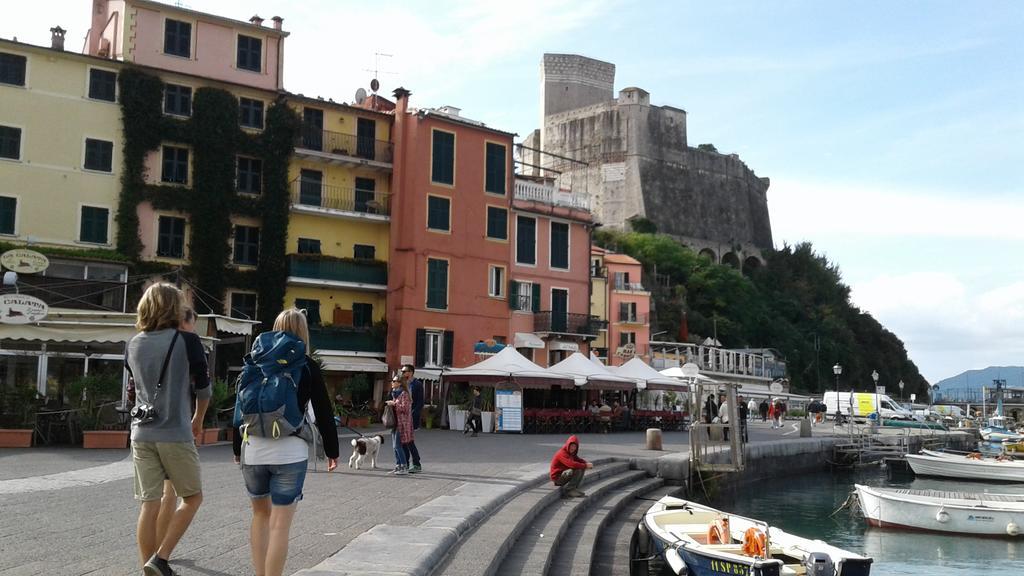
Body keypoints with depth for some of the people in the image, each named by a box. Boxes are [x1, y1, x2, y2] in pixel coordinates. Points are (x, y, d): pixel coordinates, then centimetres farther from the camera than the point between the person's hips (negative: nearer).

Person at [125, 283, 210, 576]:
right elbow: (203, 387, 1)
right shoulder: (187, 341, -7)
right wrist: (198, 420, 18)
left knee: (149, 506, 8)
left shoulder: (133, 345, 6)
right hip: (175, 434, -4)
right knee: (192, 498, 11)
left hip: (142, 434, 5)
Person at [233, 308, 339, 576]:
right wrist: (332, 450, 9)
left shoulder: (254, 361, 9)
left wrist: (237, 448, 22)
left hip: (253, 449, 4)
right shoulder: (307, 365, 0)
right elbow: (324, 412, 0)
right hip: (289, 451, -4)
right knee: (280, 524, -1)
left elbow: (240, 407, 12)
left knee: (261, 513, 21)